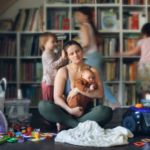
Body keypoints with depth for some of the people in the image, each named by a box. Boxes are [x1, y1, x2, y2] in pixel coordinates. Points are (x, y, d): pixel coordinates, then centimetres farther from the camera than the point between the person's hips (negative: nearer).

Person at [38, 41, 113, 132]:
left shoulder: (92, 71, 6)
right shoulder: (63, 71, 2)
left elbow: (100, 94, -7)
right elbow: (57, 98, -7)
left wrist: (78, 90, -15)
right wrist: (70, 110, -22)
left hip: (87, 112, 1)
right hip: (67, 110, -1)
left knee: (107, 111, -32)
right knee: (43, 105, -29)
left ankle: (65, 123, -25)